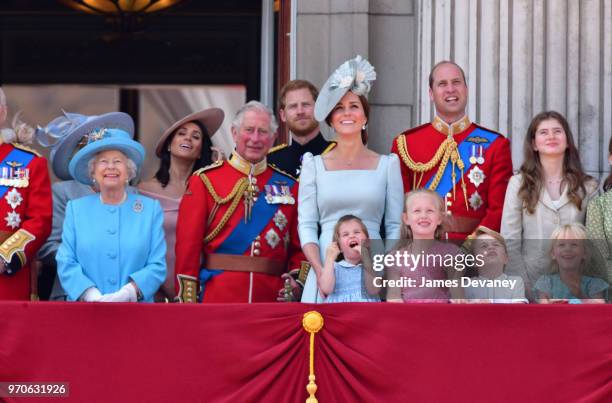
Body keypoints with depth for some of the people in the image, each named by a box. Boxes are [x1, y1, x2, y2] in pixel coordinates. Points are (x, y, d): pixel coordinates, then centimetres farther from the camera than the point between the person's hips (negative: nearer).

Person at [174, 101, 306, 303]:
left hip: (272, 298, 2)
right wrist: (188, 301, -8)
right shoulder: (205, 181, 4)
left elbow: (299, 249, 11)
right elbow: (188, 246, -1)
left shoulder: (289, 186, 11)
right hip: (217, 298, -2)